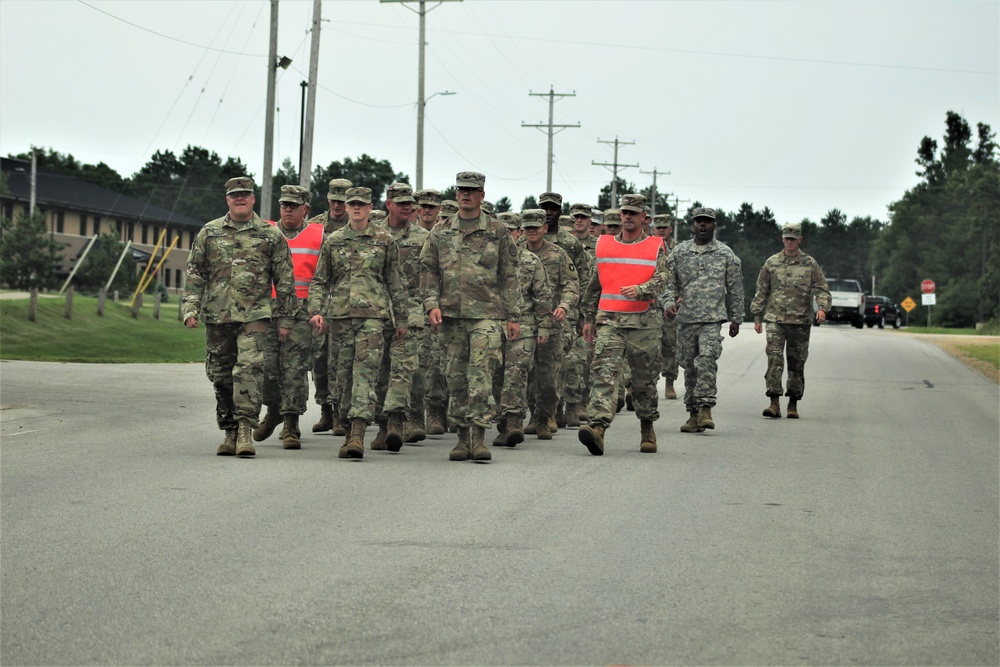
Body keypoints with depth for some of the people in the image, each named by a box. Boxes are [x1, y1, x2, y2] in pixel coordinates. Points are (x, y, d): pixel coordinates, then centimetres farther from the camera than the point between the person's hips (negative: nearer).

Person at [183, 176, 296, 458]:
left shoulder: (270, 235, 5)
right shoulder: (209, 232, 10)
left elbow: (285, 280, 7)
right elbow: (195, 273, 10)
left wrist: (285, 319, 5)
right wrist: (191, 308, 0)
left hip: (254, 316, -3)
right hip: (217, 316, 3)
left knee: (250, 368, -18)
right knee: (220, 375, 7)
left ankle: (245, 430, -19)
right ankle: (230, 432, 19)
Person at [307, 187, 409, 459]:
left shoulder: (384, 240, 6)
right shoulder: (333, 241, 11)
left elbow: (395, 283, 11)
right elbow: (319, 280, 13)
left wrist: (400, 319, 11)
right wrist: (315, 310, -1)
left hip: (372, 314, -3)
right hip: (340, 314, 3)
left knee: (365, 372, -14)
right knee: (344, 373, 6)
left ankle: (357, 434, -22)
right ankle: (349, 428, 18)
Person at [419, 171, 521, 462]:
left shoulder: (498, 232, 6)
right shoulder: (440, 232, 12)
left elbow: (509, 276, 6)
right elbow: (429, 270, 11)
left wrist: (513, 317, 3)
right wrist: (432, 304, -4)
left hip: (486, 313, -3)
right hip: (451, 314, 3)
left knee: (481, 373, -13)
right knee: (457, 376, 5)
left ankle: (478, 436, -14)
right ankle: (463, 437, 12)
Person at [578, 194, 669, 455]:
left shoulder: (655, 248, 5)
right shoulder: (604, 245, 12)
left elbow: (661, 280, -8)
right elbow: (594, 285, 19)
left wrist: (639, 290, -27)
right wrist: (588, 318, 17)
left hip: (644, 323, -1)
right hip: (608, 321, 1)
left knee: (645, 379, 8)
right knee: (604, 373, -16)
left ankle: (647, 428, 27)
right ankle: (597, 427, -30)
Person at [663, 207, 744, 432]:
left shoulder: (725, 254, 6)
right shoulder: (679, 252, 10)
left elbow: (735, 288, 10)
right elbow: (669, 282, 10)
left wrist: (736, 319, 9)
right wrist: (669, 302, -9)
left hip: (713, 318, -3)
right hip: (686, 318, 3)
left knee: (707, 359, -20)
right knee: (689, 365, 5)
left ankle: (705, 408, -19)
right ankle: (693, 413, 13)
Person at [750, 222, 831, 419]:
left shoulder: (810, 264, 7)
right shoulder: (771, 263, 9)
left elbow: (822, 289, 3)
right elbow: (761, 291, 13)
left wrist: (822, 307, -17)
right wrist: (757, 317, 9)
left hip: (800, 321, 0)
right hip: (775, 319, 0)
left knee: (797, 364, 5)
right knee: (774, 359, -14)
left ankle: (793, 405, 14)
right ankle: (774, 404, -17)